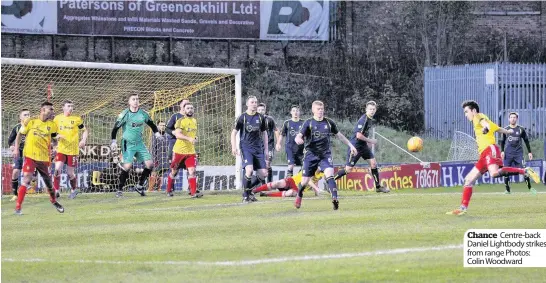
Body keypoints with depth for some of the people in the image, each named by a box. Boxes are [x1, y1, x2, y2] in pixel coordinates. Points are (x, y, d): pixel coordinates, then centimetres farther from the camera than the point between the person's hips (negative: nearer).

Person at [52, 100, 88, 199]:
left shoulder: (77, 119, 1)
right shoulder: (57, 118, 4)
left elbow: (85, 130, 10)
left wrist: (84, 140, -8)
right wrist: (57, 136, -7)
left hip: (73, 150, -1)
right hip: (61, 149, 1)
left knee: (70, 173, 5)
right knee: (57, 169, -17)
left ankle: (73, 190, 29)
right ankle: (56, 191, -10)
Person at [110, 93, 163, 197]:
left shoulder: (143, 114, 4)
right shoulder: (125, 114, -10)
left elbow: (151, 124, 21)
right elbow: (116, 128, -7)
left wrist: (156, 133, 8)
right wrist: (113, 141, -13)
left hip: (140, 143, 5)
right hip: (128, 144, -5)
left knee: (150, 164, -5)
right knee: (128, 166, -19)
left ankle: (140, 186, 12)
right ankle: (119, 190, -6)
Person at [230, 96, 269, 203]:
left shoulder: (261, 117, 8)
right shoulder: (242, 117, -2)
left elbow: (264, 133, 18)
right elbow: (234, 132, 4)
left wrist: (266, 149, 14)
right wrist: (234, 147, -7)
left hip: (258, 148, 4)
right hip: (246, 148, -4)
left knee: (263, 174, -3)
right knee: (249, 170, -24)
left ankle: (249, 189, 20)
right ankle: (245, 195, -9)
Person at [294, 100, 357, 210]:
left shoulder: (329, 122, 4)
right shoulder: (309, 123, -4)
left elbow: (339, 135, 17)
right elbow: (299, 136, -12)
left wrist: (350, 145, 18)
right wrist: (298, 139, -37)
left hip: (325, 154, 1)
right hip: (311, 155, -1)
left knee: (329, 175, -23)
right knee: (305, 180, 5)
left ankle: (335, 199, -32)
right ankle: (299, 196, 35)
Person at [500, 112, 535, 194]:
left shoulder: (521, 129, 3)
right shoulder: (505, 130, 6)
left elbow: (526, 141, 10)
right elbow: (502, 141, 14)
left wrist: (529, 152, 6)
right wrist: (502, 151, 2)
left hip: (518, 153, -1)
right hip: (508, 154, 1)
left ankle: (530, 188, -4)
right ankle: (507, 190, 8)